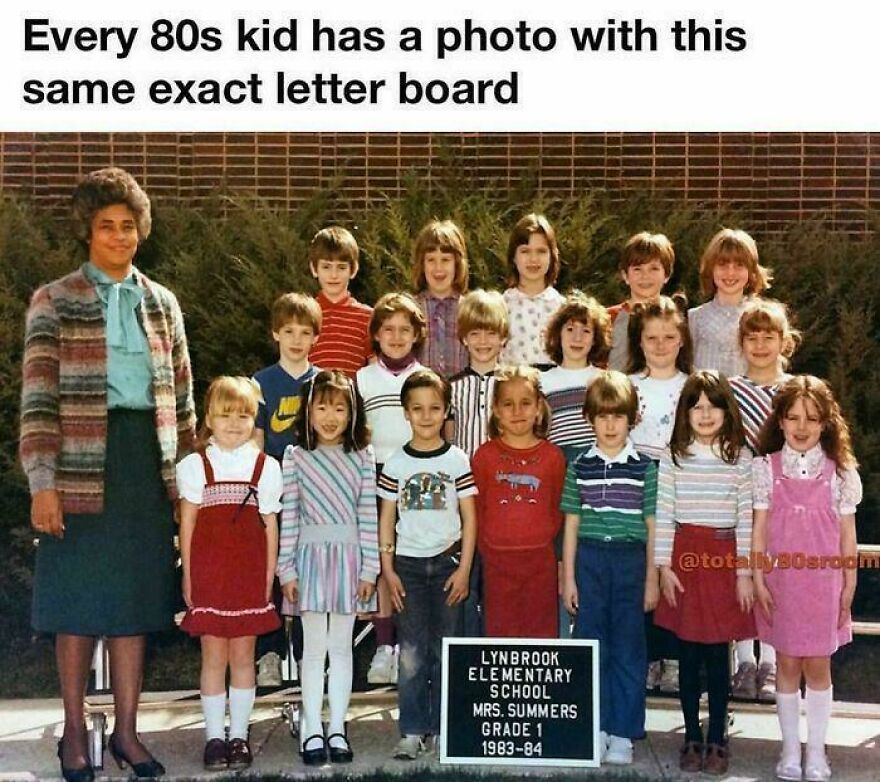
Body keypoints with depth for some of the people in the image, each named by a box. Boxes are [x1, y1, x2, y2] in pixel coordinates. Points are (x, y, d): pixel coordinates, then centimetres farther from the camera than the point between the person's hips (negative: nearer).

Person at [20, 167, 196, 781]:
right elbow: (39, 398, -6)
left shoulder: (162, 304, 12)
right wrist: (42, 483, -14)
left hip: (149, 461, 3)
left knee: (136, 599, 8)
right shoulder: (54, 302, 0)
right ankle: (75, 732, 15)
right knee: (80, 600, 3)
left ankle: (127, 730, 18)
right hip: (81, 464, -3)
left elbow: (182, 397, 15)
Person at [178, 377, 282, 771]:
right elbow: (187, 524, 3)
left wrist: (269, 576, 3)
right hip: (209, 573, -1)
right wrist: (188, 576, 0)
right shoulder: (195, 465, 3)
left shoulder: (265, 467, 5)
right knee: (214, 655, 2)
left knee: (243, 655, 6)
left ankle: (239, 735, 15)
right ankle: (214, 736, 10)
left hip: (250, 575, 1)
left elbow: (270, 526, 7)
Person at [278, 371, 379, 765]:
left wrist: (368, 569, -3)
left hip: (349, 557, 1)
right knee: (314, 647, 5)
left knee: (341, 647, 9)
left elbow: (368, 514, 0)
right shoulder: (296, 457, -1)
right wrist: (287, 570, -4)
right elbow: (289, 516, -2)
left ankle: (337, 729, 17)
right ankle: (312, 730, 13)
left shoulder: (362, 456, 2)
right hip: (311, 556, -1)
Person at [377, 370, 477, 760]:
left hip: (447, 562, 0)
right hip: (409, 564, 0)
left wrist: (464, 568, -5)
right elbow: (386, 519, 5)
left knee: (446, 650, 6)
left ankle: (444, 727, 16)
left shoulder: (457, 460, 0)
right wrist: (388, 569, -1)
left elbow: (469, 518, 1)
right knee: (412, 653, 0)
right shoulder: (396, 463, 2)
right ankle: (412, 731, 6)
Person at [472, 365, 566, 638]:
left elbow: (558, 508, 9)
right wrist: (486, 548, 4)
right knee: (500, 630, 6)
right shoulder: (485, 455, -1)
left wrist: (543, 542, 4)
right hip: (497, 560, 0)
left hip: (540, 560, 1)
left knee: (541, 631, 8)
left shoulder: (553, 456, 0)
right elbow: (476, 508, 5)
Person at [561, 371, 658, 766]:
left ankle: (622, 733, 11)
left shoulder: (644, 467, 1)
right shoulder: (579, 467, 4)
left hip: (631, 560, -1)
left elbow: (652, 525, 3)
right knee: (591, 646, 6)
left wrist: (652, 580, 1)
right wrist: (568, 577, 3)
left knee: (628, 649, 3)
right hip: (589, 559, 1)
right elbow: (572, 524, 7)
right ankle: (596, 729, 15)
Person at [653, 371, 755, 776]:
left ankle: (717, 739, 15)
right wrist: (664, 565, -3)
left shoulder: (739, 460, 2)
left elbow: (745, 519, 2)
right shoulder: (673, 457, 1)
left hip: (723, 559, 0)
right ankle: (692, 737, 17)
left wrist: (744, 573, -1)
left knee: (717, 654, 3)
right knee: (689, 653, 6)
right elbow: (663, 515, 1)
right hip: (685, 556, 0)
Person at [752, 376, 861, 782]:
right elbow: (759, 529, 0)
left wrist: (849, 586, 3)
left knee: (818, 665, 7)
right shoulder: (766, 468, -2)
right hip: (781, 581, 0)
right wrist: (758, 581, -4)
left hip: (823, 581, 0)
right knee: (787, 664, 9)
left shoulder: (839, 471, -1)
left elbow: (847, 534, 3)